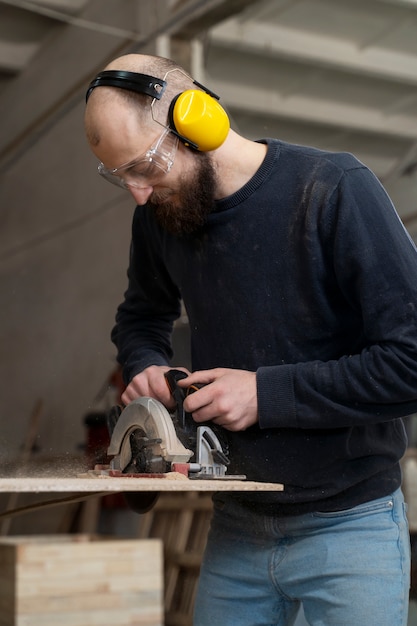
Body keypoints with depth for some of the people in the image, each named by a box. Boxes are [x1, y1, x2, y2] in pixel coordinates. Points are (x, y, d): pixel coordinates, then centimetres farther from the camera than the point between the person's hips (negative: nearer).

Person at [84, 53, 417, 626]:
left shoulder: (336, 191, -18)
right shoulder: (160, 213, 1)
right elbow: (142, 317, 21)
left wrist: (268, 393, -20)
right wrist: (147, 365, -2)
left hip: (347, 523, -5)